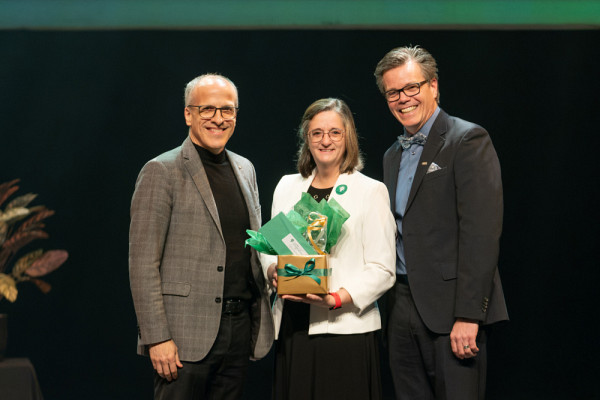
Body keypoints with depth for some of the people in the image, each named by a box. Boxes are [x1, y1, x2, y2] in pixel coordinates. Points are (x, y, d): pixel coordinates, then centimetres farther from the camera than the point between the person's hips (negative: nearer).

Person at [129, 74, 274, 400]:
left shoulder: (245, 169, 15)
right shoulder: (162, 172, -6)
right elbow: (143, 264, -11)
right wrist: (156, 338, -16)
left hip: (239, 330, 6)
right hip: (185, 334, -6)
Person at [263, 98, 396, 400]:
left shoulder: (371, 191, 0)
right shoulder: (287, 186, 14)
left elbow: (382, 270, -5)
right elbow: (271, 246, 20)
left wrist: (336, 299, -18)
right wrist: (272, 271, -3)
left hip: (346, 328, -4)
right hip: (292, 328, 4)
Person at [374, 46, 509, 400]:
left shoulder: (468, 140, -7)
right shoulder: (394, 155, 18)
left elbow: (481, 231, -16)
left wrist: (468, 316, -21)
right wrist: (390, 301, 10)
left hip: (450, 308, -7)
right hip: (403, 306, 7)